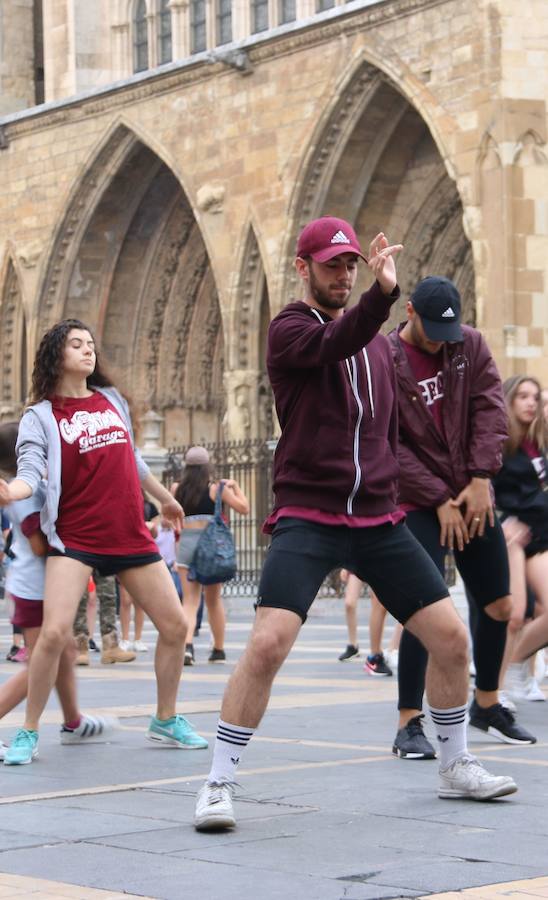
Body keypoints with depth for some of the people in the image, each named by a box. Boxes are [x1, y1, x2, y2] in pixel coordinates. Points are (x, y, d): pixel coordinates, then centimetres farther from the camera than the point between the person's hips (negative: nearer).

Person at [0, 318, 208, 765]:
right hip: (75, 539, -5)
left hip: (131, 535, 5)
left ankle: (167, 720, 28)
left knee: (175, 626, 7)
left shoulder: (112, 400, 12)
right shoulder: (41, 417, -2)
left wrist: (164, 497, 37)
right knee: (54, 632, -21)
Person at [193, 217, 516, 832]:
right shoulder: (289, 330, -4)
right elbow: (335, 344, -28)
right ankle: (218, 786, -8)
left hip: (378, 520, 6)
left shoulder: (377, 342, 15)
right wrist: (383, 293, -45)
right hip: (307, 520, -6)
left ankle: (456, 768, 24)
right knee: (267, 642, -21)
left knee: (450, 637, 4)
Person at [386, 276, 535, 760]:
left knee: (499, 606, 10)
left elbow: (490, 409, -2)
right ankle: (409, 725, -8)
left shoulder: (471, 344, 3)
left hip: (474, 499, 5)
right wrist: (440, 499, -14)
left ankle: (487, 705, 30)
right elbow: (389, 445, -13)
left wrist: (480, 480, -11)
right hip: (419, 503, -5)